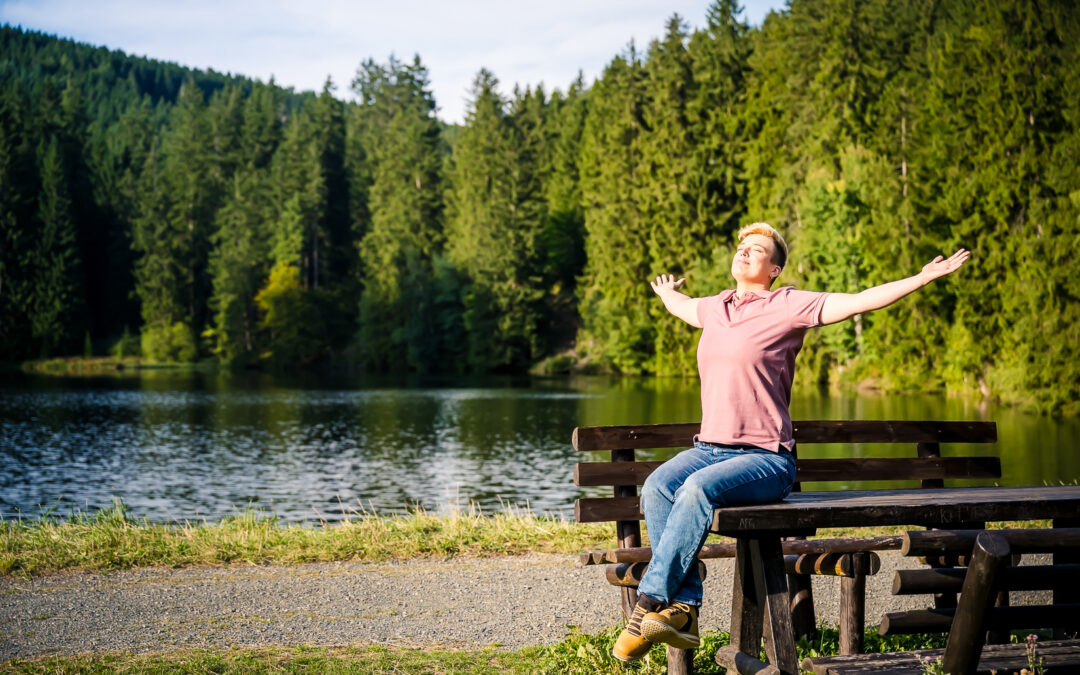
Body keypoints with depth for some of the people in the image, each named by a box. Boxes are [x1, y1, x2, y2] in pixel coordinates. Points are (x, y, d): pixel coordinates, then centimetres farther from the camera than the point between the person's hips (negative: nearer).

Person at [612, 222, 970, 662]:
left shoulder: (787, 306, -1)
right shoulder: (715, 308, 17)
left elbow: (860, 301, -5)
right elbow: (682, 306, 43)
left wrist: (926, 277, -9)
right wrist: (666, 292, 64)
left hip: (765, 460, -5)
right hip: (709, 449, 6)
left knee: (699, 489, -34)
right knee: (657, 487, -24)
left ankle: (650, 604, -31)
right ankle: (684, 609, -26)